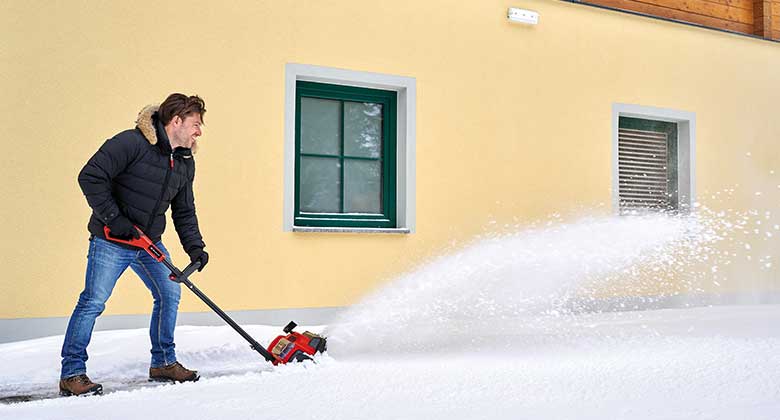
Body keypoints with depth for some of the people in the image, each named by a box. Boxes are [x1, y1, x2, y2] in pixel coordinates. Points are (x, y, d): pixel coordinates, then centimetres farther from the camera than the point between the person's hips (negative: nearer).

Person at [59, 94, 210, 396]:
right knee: (93, 302, -8)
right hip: (111, 240, -8)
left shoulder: (185, 163, 7)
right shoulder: (132, 142, -19)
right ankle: (72, 374, 2)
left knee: (170, 295, 8)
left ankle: (163, 363, 23)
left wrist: (195, 247, 0)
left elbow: (184, 212, 12)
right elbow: (90, 177, -21)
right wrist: (113, 218, -21)